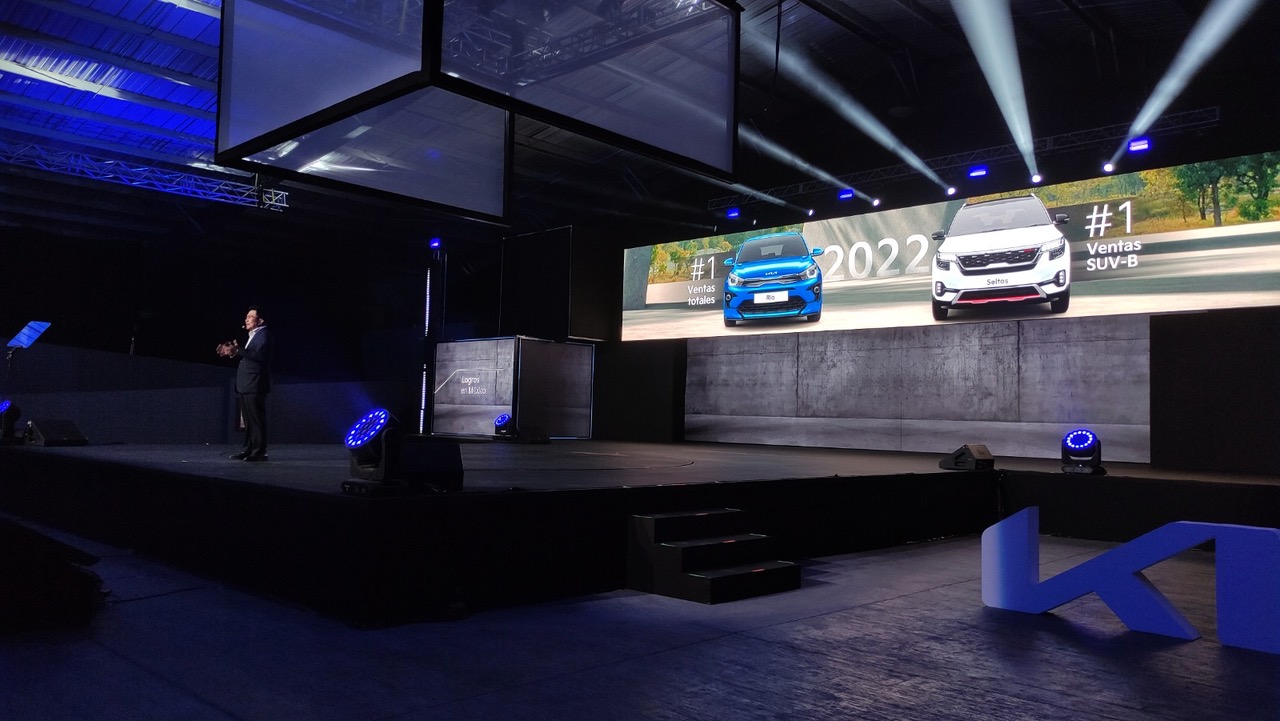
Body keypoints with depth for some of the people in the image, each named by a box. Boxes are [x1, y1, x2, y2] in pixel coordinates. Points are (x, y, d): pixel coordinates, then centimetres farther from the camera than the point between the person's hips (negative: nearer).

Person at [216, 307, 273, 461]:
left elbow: (259, 355, -22)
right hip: (246, 385, 10)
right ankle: (249, 450, 14)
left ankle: (259, 452, -9)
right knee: (249, 420, 11)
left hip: (255, 385, -10)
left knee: (257, 419, -9)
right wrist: (232, 353, 8)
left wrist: (238, 350, -28)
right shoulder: (253, 336, 22)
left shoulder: (263, 334, -8)